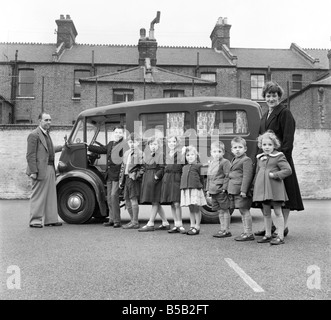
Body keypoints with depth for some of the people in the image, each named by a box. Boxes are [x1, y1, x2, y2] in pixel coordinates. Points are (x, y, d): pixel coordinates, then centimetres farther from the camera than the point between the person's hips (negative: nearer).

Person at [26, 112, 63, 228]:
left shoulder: (47, 134, 17)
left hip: (50, 169, 9)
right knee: (38, 196, -1)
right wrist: (33, 171, -19)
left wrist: (63, 147, 36)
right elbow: (30, 155, -14)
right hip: (40, 170, -9)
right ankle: (34, 221, 8)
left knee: (51, 196, 10)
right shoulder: (34, 135, -10)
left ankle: (51, 219, 18)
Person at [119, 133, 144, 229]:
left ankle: (135, 222, 2)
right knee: (127, 200, 12)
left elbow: (142, 167, -10)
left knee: (133, 199, -7)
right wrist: (121, 180, 17)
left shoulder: (140, 153, -5)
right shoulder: (126, 153, 18)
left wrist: (136, 175, -21)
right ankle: (132, 220, 24)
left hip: (134, 179, -8)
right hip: (126, 178, 8)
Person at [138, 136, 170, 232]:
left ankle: (150, 224, 1)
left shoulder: (161, 155, -7)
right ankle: (165, 223, 18)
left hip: (156, 180, -8)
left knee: (155, 202, -3)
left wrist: (156, 176, -17)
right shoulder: (146, 154, 14)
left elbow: (162, 168, -13)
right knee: (156, 202, 10)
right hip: (147, 179, 8)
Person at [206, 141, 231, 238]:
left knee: (225, 210, 1)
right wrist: (208, 189, 16)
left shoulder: (225, 162, -9)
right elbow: (208, 177, 19)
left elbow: (227, 176, -14)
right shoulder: (211, 163, 15)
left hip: (222, 191, -8)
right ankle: (223, 229, 21)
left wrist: (224, 188, -19)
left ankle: (226, 230, 8)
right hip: (213, 191, 8)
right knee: (220, 211, 13)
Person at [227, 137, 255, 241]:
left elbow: (247, 176, -17)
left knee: (244, 211, -4)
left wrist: (243, 190, -22)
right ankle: (246, 232, 21)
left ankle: (249, 233, 3)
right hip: (234, 191, 9)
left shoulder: (246, 160, -10)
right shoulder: (234, 161, 19)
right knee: (242, 212, 13)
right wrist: (229, 188, 21)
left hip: (242, 191, -9)